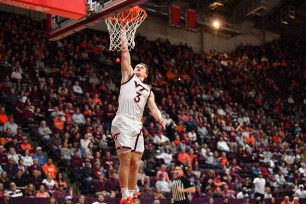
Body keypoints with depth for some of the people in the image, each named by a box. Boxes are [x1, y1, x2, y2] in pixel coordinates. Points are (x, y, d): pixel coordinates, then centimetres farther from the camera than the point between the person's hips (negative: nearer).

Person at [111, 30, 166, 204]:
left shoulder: (148, 90, 25)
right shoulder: (128, 76, 15)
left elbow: (153, 107, 12)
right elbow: (125, 52, 10)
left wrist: (160, 118, -9)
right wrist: (124, 31, 11)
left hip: (137, 125, 5)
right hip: (123, 122, -5)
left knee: (135, 163, 4)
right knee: (125, 160, -11)